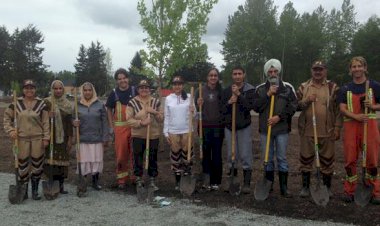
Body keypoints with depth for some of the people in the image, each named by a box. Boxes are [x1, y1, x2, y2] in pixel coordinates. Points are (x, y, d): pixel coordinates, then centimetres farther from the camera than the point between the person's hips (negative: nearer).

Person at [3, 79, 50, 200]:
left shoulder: (41, 103, -1)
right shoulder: (16, 103, 1)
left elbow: (46, 122, 1)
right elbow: (7, 117, 9)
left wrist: (46, 138, -3)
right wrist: (10, 130, -5)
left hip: (38, 138, 0)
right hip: (22, 138, 0)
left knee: (37, 164, 5)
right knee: (22, 165, 4)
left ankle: (35, 190, 20)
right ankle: (23, 191, 18)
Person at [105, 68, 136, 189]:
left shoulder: (134, 91, 1)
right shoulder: (114, 93, 2)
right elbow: (109, 110, 9)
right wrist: (111, 127, 2)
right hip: (119, 127, 0)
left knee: (134, 152, 7)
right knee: (121, 153, 3)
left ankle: (133, 176, 21)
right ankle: (121, 179, 14)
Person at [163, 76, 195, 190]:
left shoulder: (189, 97, 0)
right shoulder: (168, 98, 3)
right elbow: (166, 117, 5)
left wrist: (193, 111, -18)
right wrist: (166, 132, 1)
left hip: (187, 130, -1)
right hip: (173, 131, 1)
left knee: (187, 155, 5)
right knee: (175, 155, 6)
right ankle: (178, 181, 16)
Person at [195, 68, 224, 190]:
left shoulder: (222, 91, 4)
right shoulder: (200, 91, 3)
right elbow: (195, 110, 7)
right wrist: (198, 105, -12)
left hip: (218, 127, 0)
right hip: (204, 126, 0)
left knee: (217, 154, 4)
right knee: (205, 154, 5)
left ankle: (216, 181, 14)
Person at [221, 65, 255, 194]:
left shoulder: (250, 90, -1)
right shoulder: (226, 91, 7)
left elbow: (250, 106, -14)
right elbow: (222, 110, 5)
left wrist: (239, 94, -20)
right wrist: (229, 102, -14)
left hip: (244, 127, -3)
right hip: (229, 126, 3)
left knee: (245, 156, -2)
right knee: (231, 156, 9)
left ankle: (247, 183, 7)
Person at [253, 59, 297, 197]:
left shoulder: (288, 88, 3)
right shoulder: (260, 89, 6)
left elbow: (293, 106, -3)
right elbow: (256, 107, -3)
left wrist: (279, 117, -13)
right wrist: (268, 95, -13)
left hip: (282, 129, -1)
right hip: (265, 129, 1)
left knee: (282, 158, 4)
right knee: (268, 159, 8)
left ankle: (284, 187, 13)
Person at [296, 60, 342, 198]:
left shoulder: (333, 87, 4)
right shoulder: (303, 87, 7)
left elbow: (338, 109, 2)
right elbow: (295, 106, 8)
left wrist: (337, 127, -4)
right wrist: (306, 101, -11)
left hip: (327, 131, -1)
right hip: (307, 131, 1)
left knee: (327, 159, 7)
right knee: (306, 159, 7)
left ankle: (327, 187, 23)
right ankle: (305, 187, 21)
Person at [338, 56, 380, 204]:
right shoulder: (345, 88, 9)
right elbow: (342, 108, 1)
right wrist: (356, 116, -16)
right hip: (350, 126, 1)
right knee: (350, 159, 3)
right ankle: (349, 191, 13)